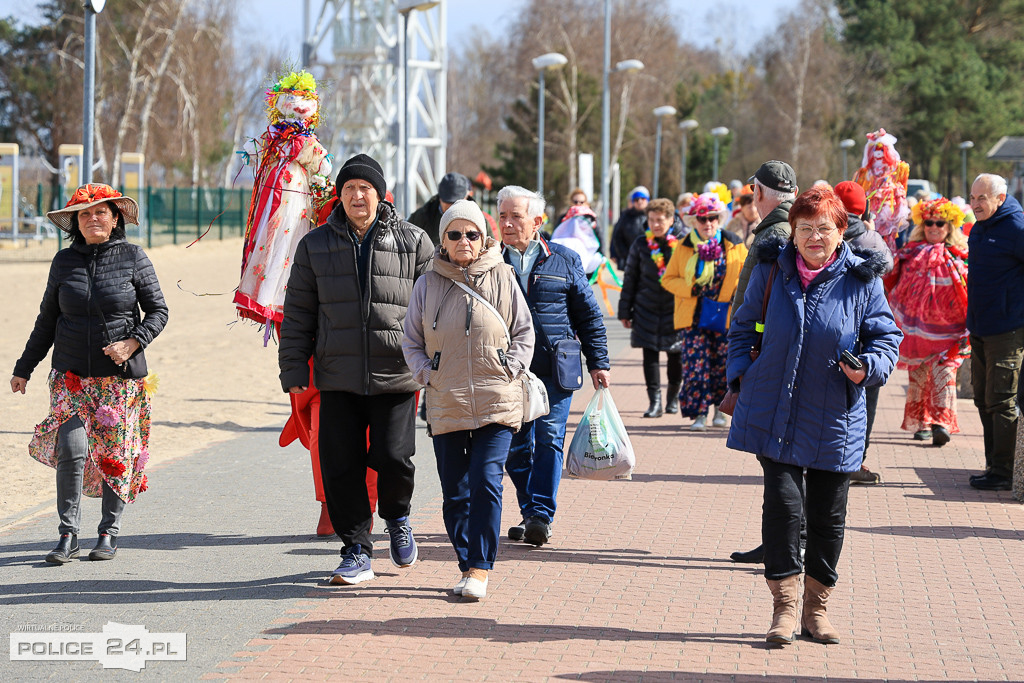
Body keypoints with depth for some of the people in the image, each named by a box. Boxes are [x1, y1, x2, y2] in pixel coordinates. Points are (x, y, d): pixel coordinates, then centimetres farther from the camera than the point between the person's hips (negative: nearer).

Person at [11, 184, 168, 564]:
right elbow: (47, 319, 14)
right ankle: (68, 535, -5)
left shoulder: (133, 257, 0)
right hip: (71, 373, 1)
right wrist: (24, 368, 15)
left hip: (120, 375, -1)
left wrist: (132, 343, -14)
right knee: (72, 446, -13)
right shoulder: (64, 261, 6)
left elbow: (158, 310, 3)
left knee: (116, 452, 2)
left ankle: (109, 533, 16)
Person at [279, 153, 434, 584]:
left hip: (395, 376, -2)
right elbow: (298, 314, 11)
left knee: (393, 458, -10)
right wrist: (294, 372, 5)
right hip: (337, 379, 2)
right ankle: (356, 551, 13)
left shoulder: (413, 242, 5)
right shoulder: (315, 246, 9)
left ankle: (397, 517, 22)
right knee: (341, 467, 0)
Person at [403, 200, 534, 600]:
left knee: (485, 481, -13)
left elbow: (524, 332, 9)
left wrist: (509, 370, -4)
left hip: (497, 402, -2)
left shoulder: (502, 279, 3)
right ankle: (467, 566, 15)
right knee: (454, 491, 4)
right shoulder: (429, 284, 6)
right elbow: (411, 341, 12)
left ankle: (480, 568, -8)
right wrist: (428, 375, -2)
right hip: (446, 403, 2)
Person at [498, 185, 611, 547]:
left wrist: (598, 363, 6)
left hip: (554, 370, -2)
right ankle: (530, 513, 15)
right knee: (516, 445, 4)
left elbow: (589, 314, 10)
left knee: (549, 438, -10)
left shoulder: (564, 261, 7)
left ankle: (541, 514, -11)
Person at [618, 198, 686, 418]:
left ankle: (673, 397, 27)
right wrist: (625, 311, 7)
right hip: (647, 308, 1)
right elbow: (630, 279, 9)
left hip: (675, 308, -1)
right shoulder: (641, 244, 4)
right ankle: (655, 401, 0)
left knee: (676, 355, 5)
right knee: (650, 353, -3)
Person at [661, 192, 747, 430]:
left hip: (726, 316, 0)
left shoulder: (734, 245, 3)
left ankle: (721, 409, 24)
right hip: (693, 317, 0)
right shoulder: (684, 247, 5)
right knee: (695, 365, -8)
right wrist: (690, 289, -9)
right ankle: (699, 414, -3)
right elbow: (668, 279, 8)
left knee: (723, 365, 5)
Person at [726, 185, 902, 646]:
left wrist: (868, 366, -15)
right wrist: (742, 373, 4)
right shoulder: (770, 272, 3)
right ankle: (785, 606, 0)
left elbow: (887, 336, 4)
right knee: (782, 503, -8)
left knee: (827, 515, 6)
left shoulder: (861, 280, -2)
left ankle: (817, 608, 19)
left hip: (834, 418, 0)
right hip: (774, 413, 0)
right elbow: (743, 326, 16)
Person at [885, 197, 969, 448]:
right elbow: (895, 288, 14)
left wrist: (969, 330, -1)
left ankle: (941, 423, -18)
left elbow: (970, 295, 4)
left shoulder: (960, 258, 3)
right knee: (918, 375, 6)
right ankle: (920, 423, 17)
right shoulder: (911, 254, 8)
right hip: (916, 328, 2)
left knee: (944, 373, -12)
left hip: (947, 329, -2)